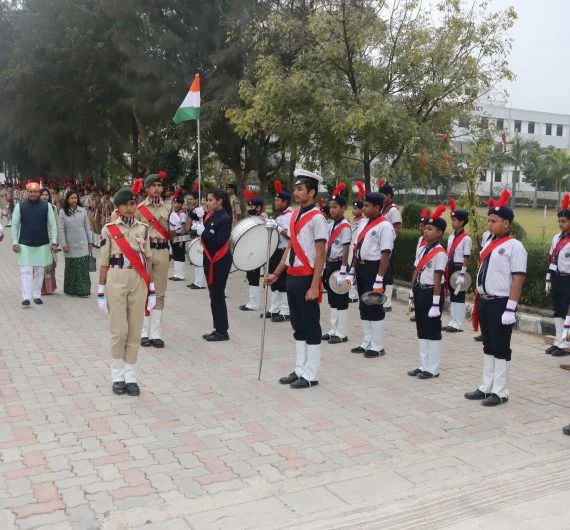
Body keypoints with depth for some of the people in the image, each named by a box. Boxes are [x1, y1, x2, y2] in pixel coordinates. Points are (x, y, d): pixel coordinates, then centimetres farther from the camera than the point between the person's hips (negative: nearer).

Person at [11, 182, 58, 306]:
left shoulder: (47, 206, -2)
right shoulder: (20, 206, -2)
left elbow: (52, 225, 0)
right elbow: (15, 225, 1)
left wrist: (54, 242, -6)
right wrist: (15, 242, -4)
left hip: (42, 244, 1)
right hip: (25, 244, -1)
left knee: (39, 271, 9)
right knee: (26, 271, -4)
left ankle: (37, 295, 20)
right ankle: (26, 297, -3)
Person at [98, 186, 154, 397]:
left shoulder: (143, 229, 6)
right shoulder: (109, 229, -1)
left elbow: (147, 260, 9)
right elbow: (104, 262, 0)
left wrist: (151, 288, 6)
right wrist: (101, 289, -1)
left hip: (138, 282, 3)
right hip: (116, 281, -2)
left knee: (135, 331, 6)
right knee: (119, 331, -1)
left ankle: (131, 376, 16)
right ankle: (117, 376, 15)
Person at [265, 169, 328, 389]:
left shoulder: (317, 218, -12)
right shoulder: (295, 215, 11)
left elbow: (320, 255, -15)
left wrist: (314, 286, -19)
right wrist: (276, 273, 14)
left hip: (306, 278, -8)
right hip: (292, 277, 8)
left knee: (311, 327, 2)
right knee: (298, 326, 15)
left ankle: (310, 375, 12)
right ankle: (300, 370, 25)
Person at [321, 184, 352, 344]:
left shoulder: (345, 227, -14)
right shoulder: (330, 226, 11)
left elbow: (345, 250, -17)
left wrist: (342, 272, -20)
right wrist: (325, 266, 13)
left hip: (338, 265, -8)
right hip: (329, 265, 8)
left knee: (341, 301, 1)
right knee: (332, 300, 14)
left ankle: (342, 334, 9)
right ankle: (334, 330, 24)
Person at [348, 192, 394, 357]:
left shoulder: (384, 226, -14)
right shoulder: (363, 223, 12)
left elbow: (385, 254, -20)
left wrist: (379, 279, -23)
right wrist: (352, 271, 14)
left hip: (374, 267, -8)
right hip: (361, 267, 9)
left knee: (374, 307, 0)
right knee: (363, 306, 15)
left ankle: (377, 346, 12)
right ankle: (366, 343, 27)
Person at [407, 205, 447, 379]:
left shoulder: (440, 253, -14)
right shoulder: (421, 249, 10)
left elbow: (438, 279, -17)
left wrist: (436, 302, -18)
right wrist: (412, 293, 13)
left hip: (430, 292, -8)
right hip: (419, 291, 8)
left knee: (433, 332, 2)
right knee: (421, 331, 14)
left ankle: (432, 369, 11)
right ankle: (424, 366, 24)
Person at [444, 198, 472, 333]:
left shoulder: (466, 238, -12)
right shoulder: (451, 237, 12)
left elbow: (466, 258, -15)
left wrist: (462, 274, -18)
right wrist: (446, 271, 14)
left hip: (459, 269, -8)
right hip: (450, 269, 8)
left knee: (459, 297, -2)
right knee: (452, 296, 12)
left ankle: (458, 324, 4)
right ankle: (453, 322, 20)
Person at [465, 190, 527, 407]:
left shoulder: (514, 246, -13)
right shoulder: (489, 243, 11)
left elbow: (518, 279, -17)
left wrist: (511, 308, -20)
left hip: (501, 303, -8)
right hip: (485, 301, 8)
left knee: (501, 348, 2)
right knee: (488, 346, 16)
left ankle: (500, 392, 14)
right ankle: (486, 387, 27)